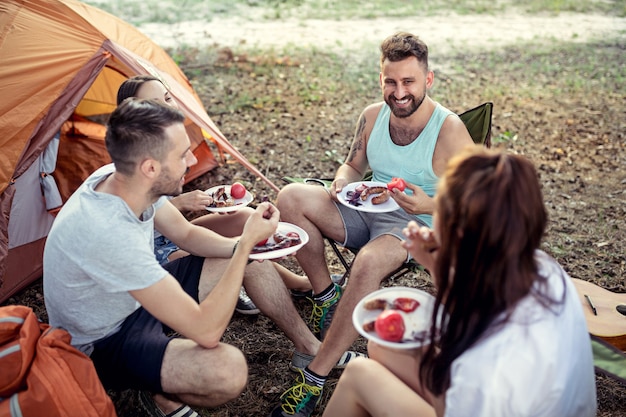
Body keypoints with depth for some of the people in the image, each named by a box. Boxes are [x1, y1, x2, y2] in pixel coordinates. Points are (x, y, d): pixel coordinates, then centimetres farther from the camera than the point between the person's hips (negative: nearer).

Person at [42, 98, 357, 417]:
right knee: (228, 369, -34)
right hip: (102, 345, -8)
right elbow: (205, 331, -36)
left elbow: (186, 235, 5)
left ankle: (310, 349, 22)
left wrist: (242, 244, -14)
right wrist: (247, 243, -29)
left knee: (255, 263, 4)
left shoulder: (124, 178, -14)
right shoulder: (107, 231, -40)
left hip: (137, 297, 8)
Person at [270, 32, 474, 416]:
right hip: (367, 212, 6)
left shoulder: (450, 130, -14)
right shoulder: (372, 116, 1)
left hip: (416, 225, -5)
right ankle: (325, 295, -3)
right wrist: (342, 183, -9)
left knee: (369, 262, -39)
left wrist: (430, 206, -31)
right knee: (291, 197, -15)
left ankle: (315, 378, -26)